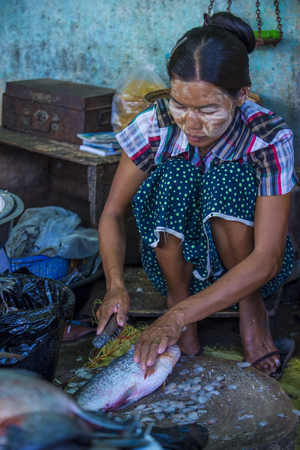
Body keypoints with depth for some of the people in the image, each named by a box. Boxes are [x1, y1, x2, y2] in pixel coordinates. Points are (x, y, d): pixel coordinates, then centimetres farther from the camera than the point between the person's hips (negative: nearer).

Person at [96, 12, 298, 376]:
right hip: (176, 259, 1)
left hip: (244, 262, -1)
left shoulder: (270, 138, -28)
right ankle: (178, 297, -9)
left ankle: (251, 305, -9)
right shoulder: (155, 125, -21)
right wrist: (116, 284, -33)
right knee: (173, 176, -29)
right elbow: (113, 213, -12)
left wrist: (179, 316, -42)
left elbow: (267, 259, -32)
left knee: (229, 180, -31)